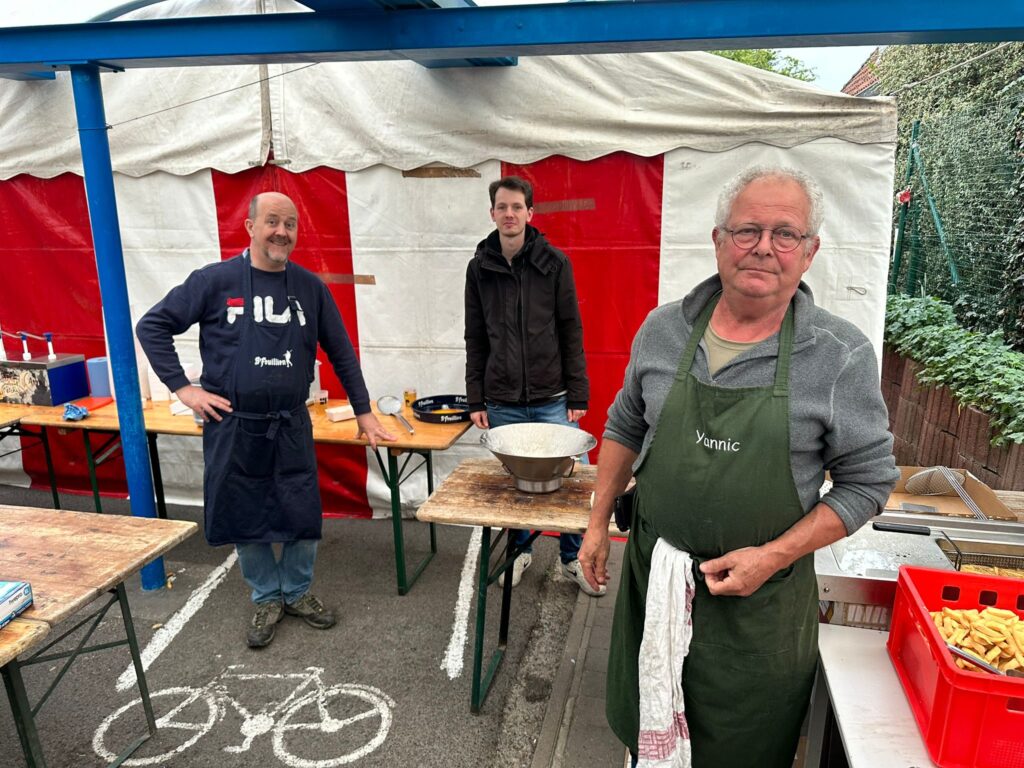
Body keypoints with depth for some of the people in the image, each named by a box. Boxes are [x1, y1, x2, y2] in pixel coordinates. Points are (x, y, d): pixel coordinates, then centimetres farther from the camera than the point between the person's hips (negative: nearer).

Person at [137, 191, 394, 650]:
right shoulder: (215, 280, -5)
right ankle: (267, 598, 31)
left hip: (291, 426, 2)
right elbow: (152, 326, 0)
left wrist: (363, 412, 9)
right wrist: (183, 388, -7)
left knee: (303, 515, 6)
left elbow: (341, 352, 9)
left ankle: (297, 592, 31)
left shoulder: (310, 287, 2)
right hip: (233, 426, -1)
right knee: (244, 517, 9)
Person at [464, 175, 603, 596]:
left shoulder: (554, 262, -2)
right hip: (502, 401, 2)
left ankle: (573, 558, 23)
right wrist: (475, 399, 4)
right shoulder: (479, 267, 4)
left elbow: (571, 332, -1)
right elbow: (475, 339, 7)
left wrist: (578, 394, -5)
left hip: (552, 399, -1)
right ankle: (519, 551, 33)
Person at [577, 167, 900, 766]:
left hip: (760, 598, -2)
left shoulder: (843, 356, -13)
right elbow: (625, 426, 9)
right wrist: (599, 522, 8)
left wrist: (774, 556, -16)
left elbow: (867, 481, -7)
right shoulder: (663, 329, -4)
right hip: (651, 574, 3)